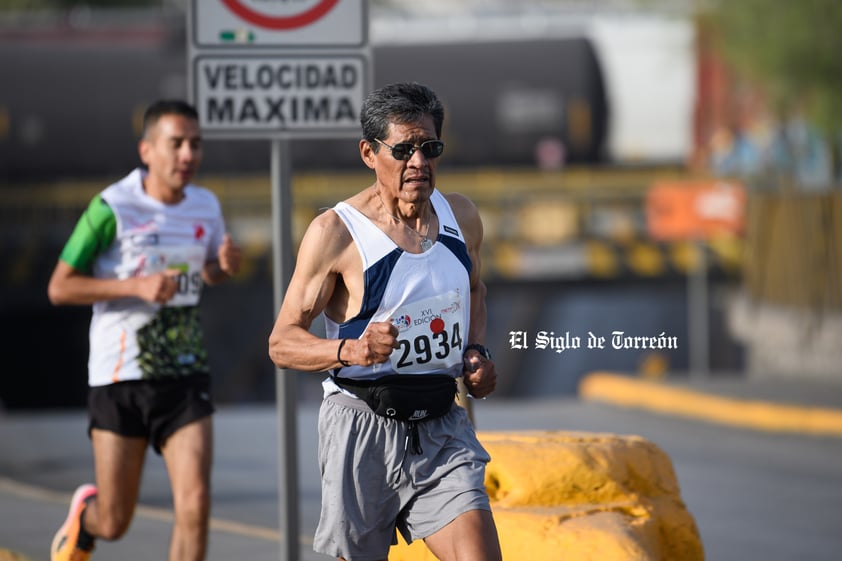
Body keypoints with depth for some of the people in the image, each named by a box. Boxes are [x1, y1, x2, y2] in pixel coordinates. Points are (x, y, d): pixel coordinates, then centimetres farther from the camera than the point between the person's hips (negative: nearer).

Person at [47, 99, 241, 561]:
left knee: (194, 506, -14)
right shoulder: (112, 208, -11)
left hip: (185, 377, 3)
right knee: (113, 524, 6)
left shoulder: (206, 206, 4)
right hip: (120, 379, -3)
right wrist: (136, 286, -21)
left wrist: (225, 264, -1)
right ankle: (84, 515, 43)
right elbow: (59, 288, -9)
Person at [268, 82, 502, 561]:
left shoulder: (461, 218, 6)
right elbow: (282, 343, -10)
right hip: (363, 428, -4)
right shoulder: (335, 232, -11)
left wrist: (477, 351, 7)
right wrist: (352, 350, -29)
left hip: (441, 427, 4)